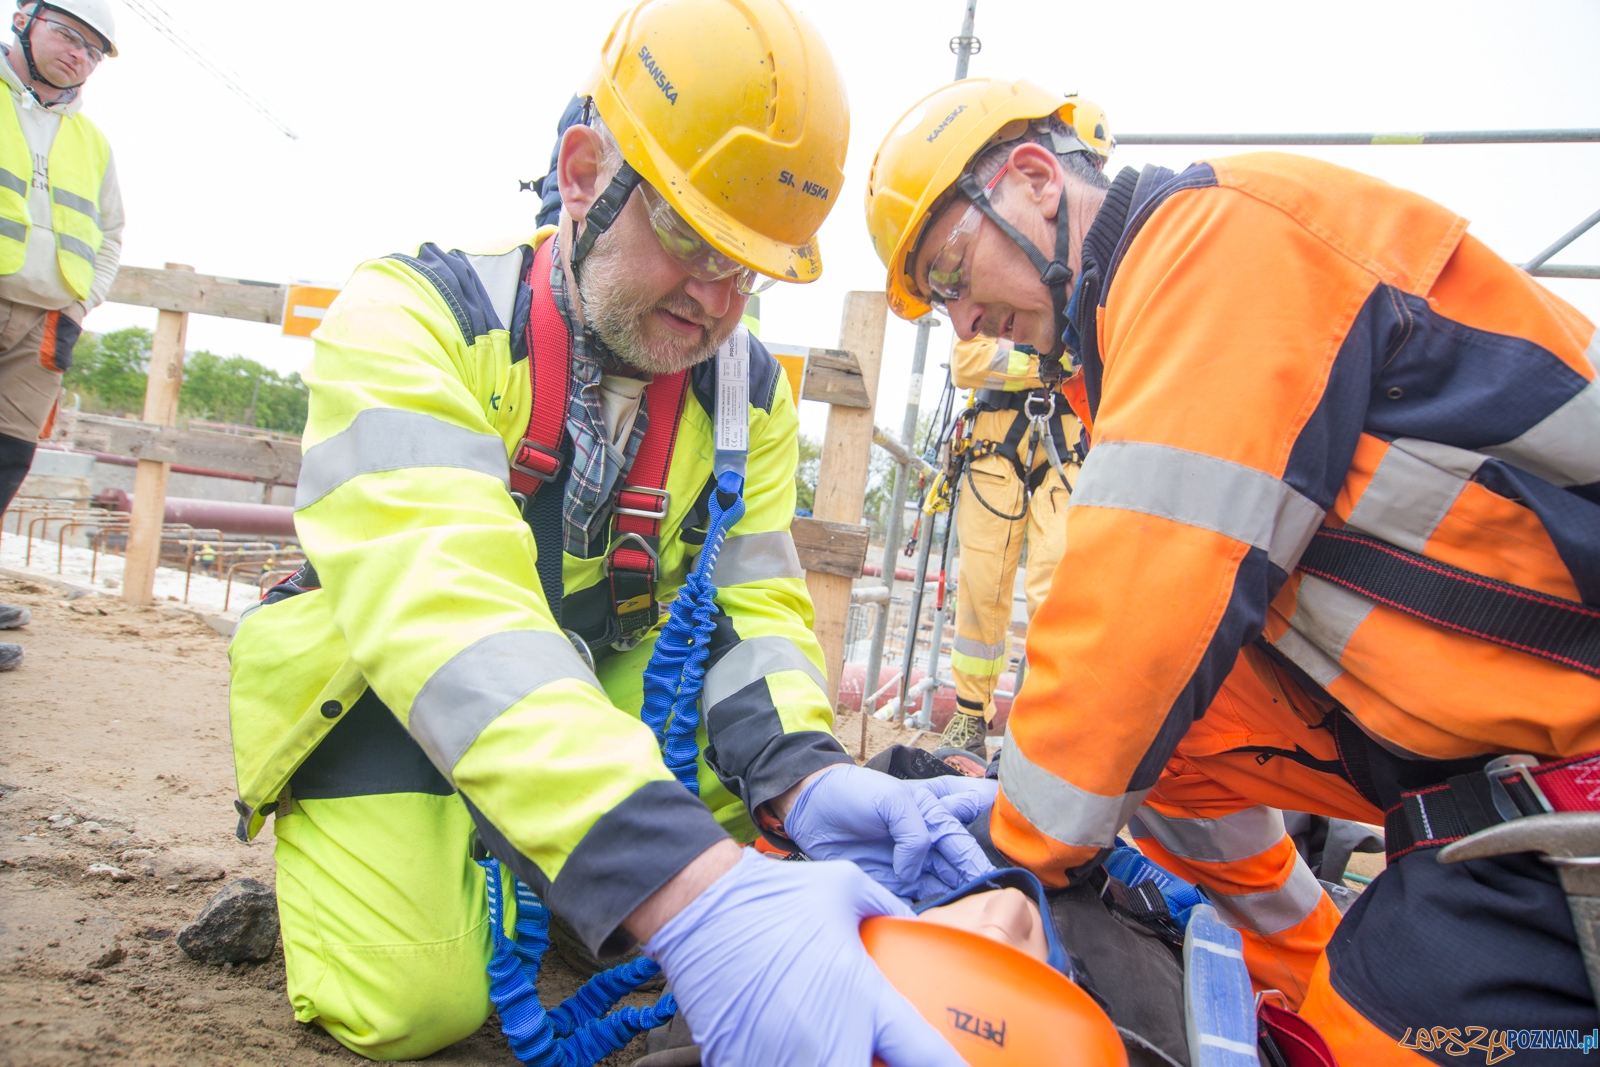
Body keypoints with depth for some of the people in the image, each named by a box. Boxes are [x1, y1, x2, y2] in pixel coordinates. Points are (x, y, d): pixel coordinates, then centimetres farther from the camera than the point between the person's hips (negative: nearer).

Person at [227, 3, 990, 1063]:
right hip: (391, 698, -4)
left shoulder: (752, 393, -5)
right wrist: (693, 899, -51)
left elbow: (753, 608, -8)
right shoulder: (413, 314, -22)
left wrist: (808, 779, -32)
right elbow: (440, 602, -38)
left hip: (600, 697, 5)